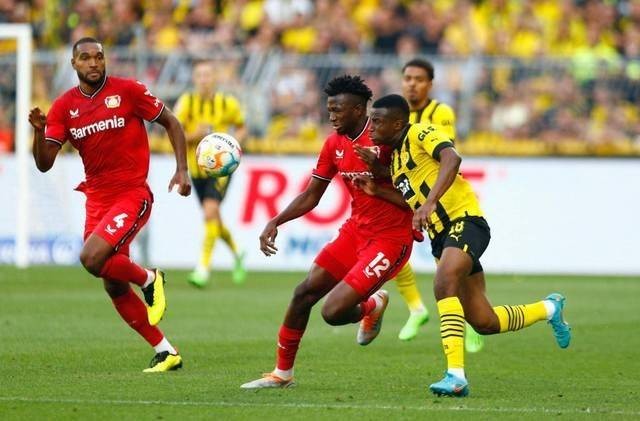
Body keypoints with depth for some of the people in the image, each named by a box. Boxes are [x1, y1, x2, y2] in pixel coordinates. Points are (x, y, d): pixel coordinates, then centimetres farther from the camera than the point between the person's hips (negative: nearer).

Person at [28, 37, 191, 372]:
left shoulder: (127, 91, -7)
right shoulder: (64, 106, 3)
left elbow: (171, 122, 3)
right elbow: (44, 163, -1)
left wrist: (182, 170, -7)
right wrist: (39, 131, -20)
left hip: (132, 195, -5)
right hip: (97, 199, 5)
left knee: (92, 258, -26)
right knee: (115, 288, 7)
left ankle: (149, 279, 3)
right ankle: (166, 352, 19)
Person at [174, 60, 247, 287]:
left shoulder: (228, 103, -8)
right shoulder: (186, 102, -8)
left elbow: (241, 128, 9)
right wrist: (193, 136, -28)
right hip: (196, 168, 3)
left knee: (210, 212, -23)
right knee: (213, 219, 14)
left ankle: (203, 267, -22)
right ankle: (236, 253, 43)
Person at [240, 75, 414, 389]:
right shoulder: (335, 143, 5)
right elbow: (311, 196, 13)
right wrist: (275, 222, 1)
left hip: (390, 239, -7)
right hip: (355, 231, 8)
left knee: (333, 312, -15)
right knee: (304, 293, 4)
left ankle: (372, 306, 20)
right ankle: (282, 372, 20)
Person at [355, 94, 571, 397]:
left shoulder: (420, 133, -8)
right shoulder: (395, 157, 18)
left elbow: (451, 159, -27)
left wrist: (429, 203, -36)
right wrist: (376, 191, 8)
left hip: (464, 220, -9)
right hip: (441, 235, 9)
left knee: (444, 284, -32)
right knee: (483, 322, 8)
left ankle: (455, 375, -37)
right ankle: (549, 308, 34)